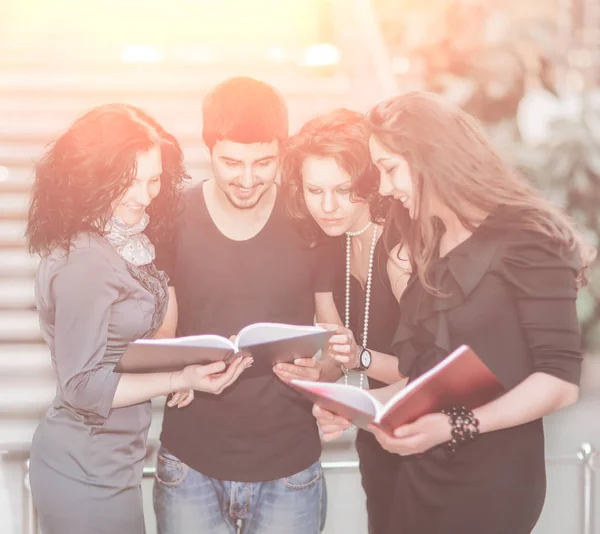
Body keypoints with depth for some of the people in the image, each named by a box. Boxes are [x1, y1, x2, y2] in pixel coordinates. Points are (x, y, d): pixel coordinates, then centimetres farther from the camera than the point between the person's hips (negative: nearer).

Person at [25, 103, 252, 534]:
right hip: (89, 477, -9)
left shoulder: (122, 245, 4)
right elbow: (83, 387, -21)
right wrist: (180, 380, -22)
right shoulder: (84, 262, -24)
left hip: (110, 463, 9)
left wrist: (172, 372, -4)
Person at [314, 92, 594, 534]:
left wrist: (455, 427, -27)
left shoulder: (525, 240, -12)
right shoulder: (431, 247, 12)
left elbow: (560, 380, -19)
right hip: (420, 474, 7)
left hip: (490, 481, -7)